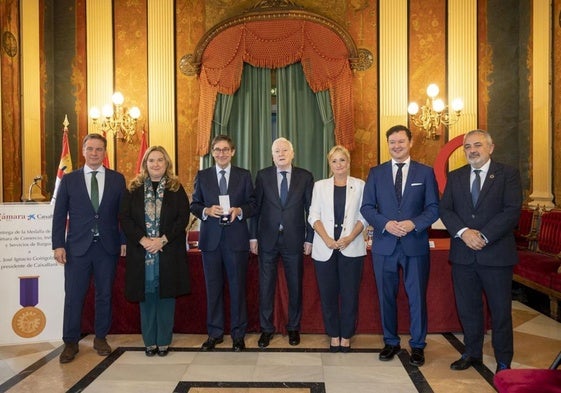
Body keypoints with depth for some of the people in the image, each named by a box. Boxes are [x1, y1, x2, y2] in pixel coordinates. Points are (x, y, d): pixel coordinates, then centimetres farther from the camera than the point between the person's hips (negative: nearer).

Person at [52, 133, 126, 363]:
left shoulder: (117, 179, 5)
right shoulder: (69, 180, 5)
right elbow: (59, 215, 4)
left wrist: (124, 241, 0)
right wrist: (58, 245, -3)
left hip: (108, 247, 1)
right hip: (77, 247, 0)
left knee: (104, 294, 10)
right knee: (73, 296, 3)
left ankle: (100, 338, 25)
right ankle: (70, 343, 18)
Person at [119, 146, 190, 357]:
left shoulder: (176, 189, 4)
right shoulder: (134, 189, 7)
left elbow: (183, 217, -2)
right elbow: (124, 218, 1)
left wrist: (163, 240, -12)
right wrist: (142, 239, -12)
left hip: (169, 252, -1)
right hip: (141, 251, 1)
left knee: (166, 296, 4)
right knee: (146, 297, 6)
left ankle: (164, 341, 16)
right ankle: (150, 342, 18)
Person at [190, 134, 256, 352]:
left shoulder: (244, 175, 5)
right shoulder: (202, 176, 7)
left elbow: (253, 205, 4)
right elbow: (194, 205, 8)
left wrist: (239, 211, -16)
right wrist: (207, 210, -13)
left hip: (236, 239, -1)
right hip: (211, 239, 1)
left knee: (238, 287, 5)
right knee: (213, 287, 9)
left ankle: (238, 334, 19)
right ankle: (215, 333, 23)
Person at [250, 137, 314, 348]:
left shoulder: (305, 177, 1)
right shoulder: (262, 176, 2)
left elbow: (310, 209, 2)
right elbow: (256, 207, 3)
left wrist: (309, 238, -1)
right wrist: (253, 237, 0)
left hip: (294, 239, 0)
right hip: (267, 239, 0)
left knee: (295, 285, 10)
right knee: (266, 286, 7)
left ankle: (293, 328, 27)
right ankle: (266, 328, 22)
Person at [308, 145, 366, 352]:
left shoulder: (359, 185, 7)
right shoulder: (320, 186, 9)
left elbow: (364, 216, 2)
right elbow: (314, 216, 3)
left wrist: (350, 237, -12)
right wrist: (327, 239, -10)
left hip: (351, 248, -1)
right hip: (325, 248, 1)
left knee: (350, 294, 2)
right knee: (328, 293, 4)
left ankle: (346, 335, 16)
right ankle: (334, 335, 18)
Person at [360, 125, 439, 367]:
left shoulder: (425, 172, 4)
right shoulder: (376, 173, 7)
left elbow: (434, 208, 0)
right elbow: (367, 207, 3)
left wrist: (413, 224, -16)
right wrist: (386, 224, -13)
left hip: (415, 244, -1)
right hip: (384, 245, 1)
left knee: (417, 297, 5)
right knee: (386, 296, 10)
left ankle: (418, 346, 21)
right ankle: (391, 342, 26)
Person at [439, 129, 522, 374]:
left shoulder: (507, 175, -1)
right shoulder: (455, 177, 10)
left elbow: (512, 211, -11)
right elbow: (445, 209, 2)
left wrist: (483, 236, -18)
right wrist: (463, 232, -15)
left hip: (496, 254, -3)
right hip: (463, 255, 3)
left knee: (500, 310, 8)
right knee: (467, 308, 13)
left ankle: (503, 362, 24)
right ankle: (472, 353, 30)